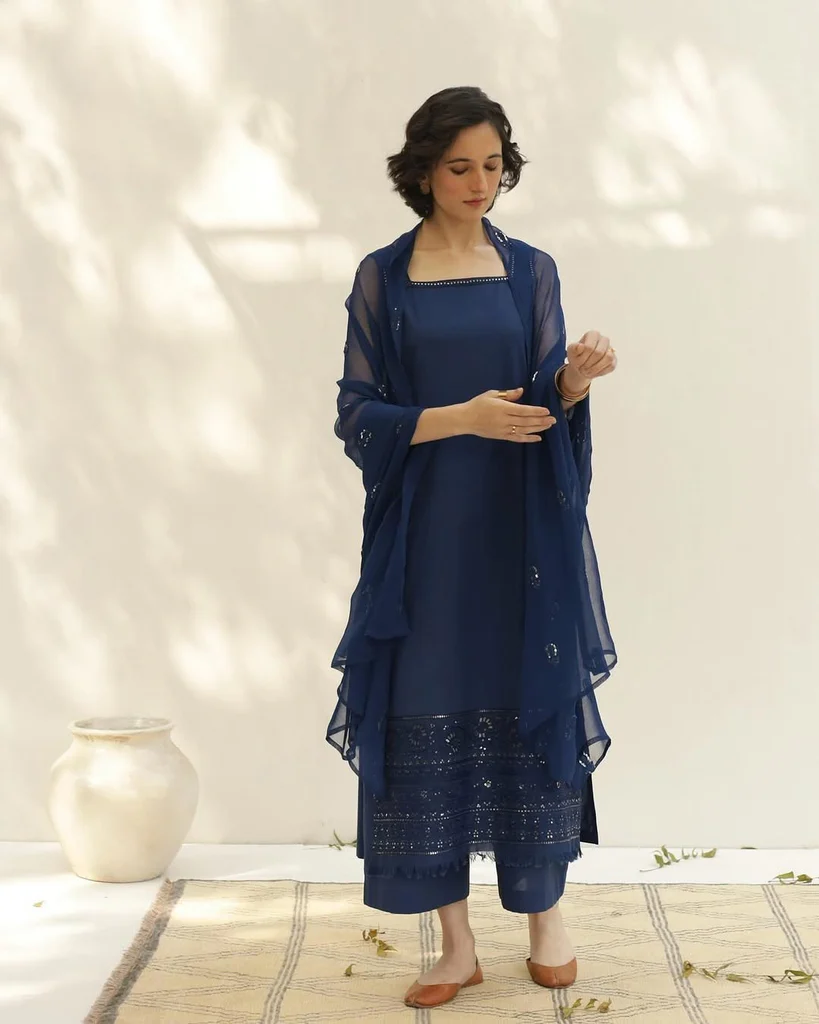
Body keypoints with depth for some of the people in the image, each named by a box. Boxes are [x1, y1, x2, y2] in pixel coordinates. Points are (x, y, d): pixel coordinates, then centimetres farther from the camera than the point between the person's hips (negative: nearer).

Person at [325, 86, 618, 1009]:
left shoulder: (531, 271, 6)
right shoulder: (382, 277, 2)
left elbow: (547, 410, 3)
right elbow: (358, 416, -3)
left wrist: (578, 379, -19)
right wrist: (463, 417, -17)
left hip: (522, 534, 1)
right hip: (425, 539, -1)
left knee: (535, 713, 4)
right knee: (428, 723, 0)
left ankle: (545, 916, 21)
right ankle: (456, 942, 12)